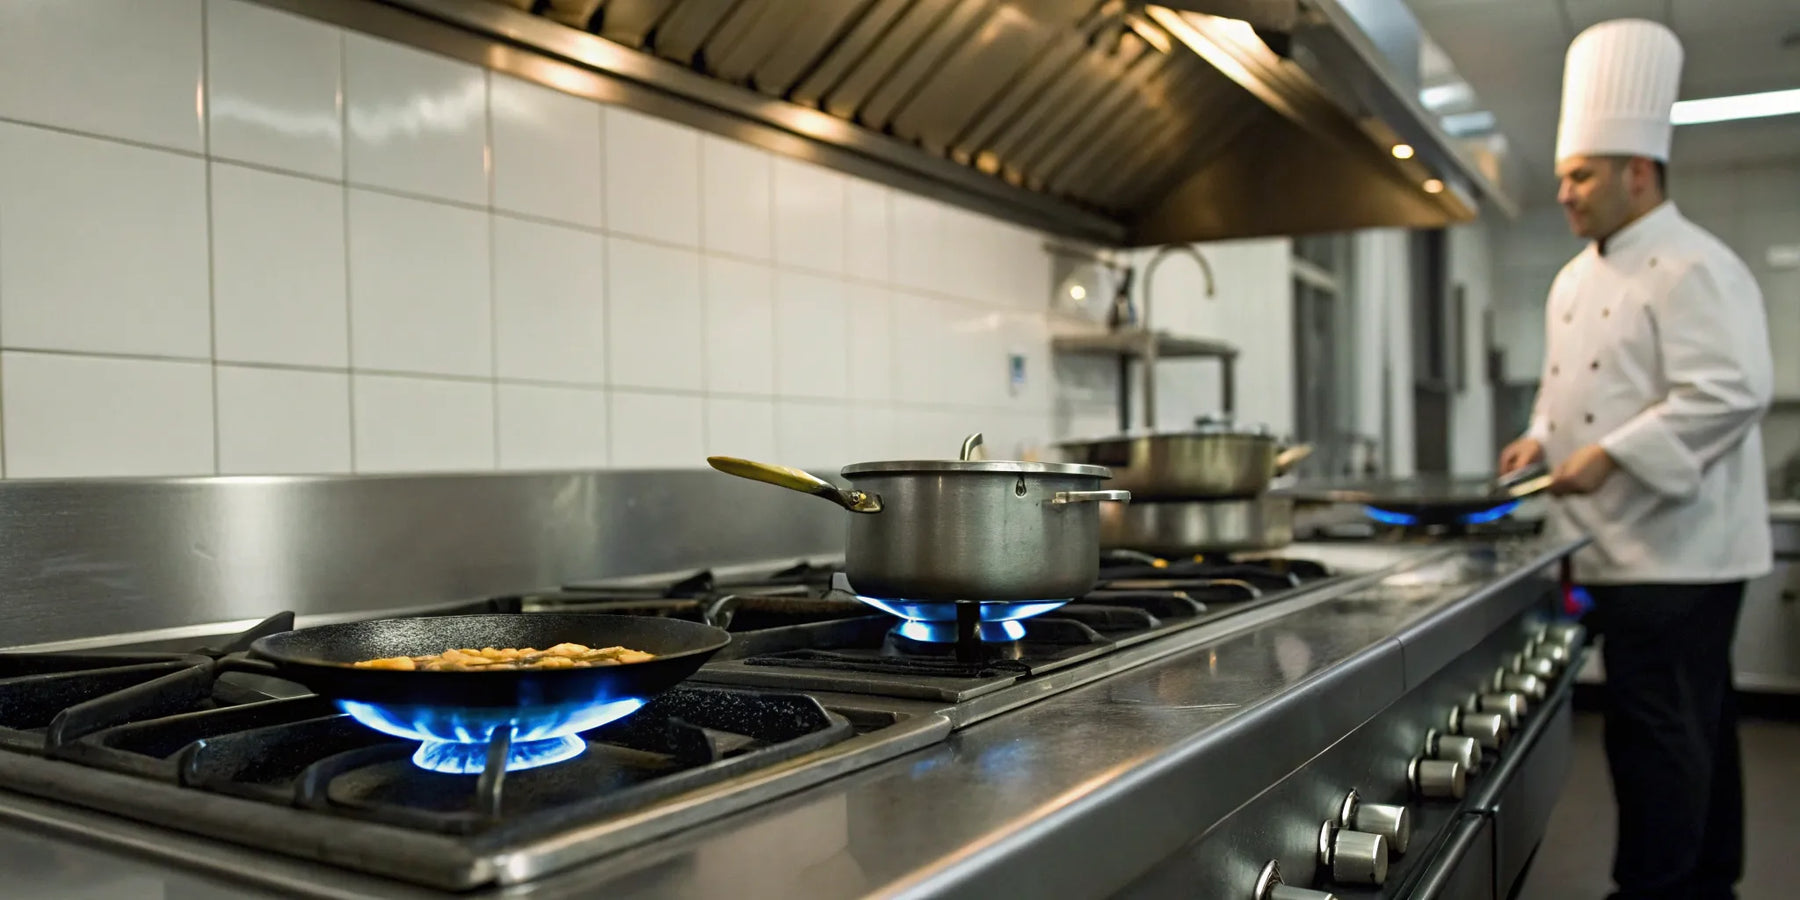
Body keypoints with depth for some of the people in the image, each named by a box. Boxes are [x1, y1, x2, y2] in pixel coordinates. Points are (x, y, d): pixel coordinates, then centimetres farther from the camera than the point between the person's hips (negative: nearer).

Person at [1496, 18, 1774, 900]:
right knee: (1693, 727, 17)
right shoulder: (1578, 278, 15)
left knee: (1657, 733, -5)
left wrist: (1613, 455, -23)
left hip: (1674, 547, -9)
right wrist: (1542, 436, 5)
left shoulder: (1692, 268, -13)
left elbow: (1733, 391, -22)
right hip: (1621, 550, 9)